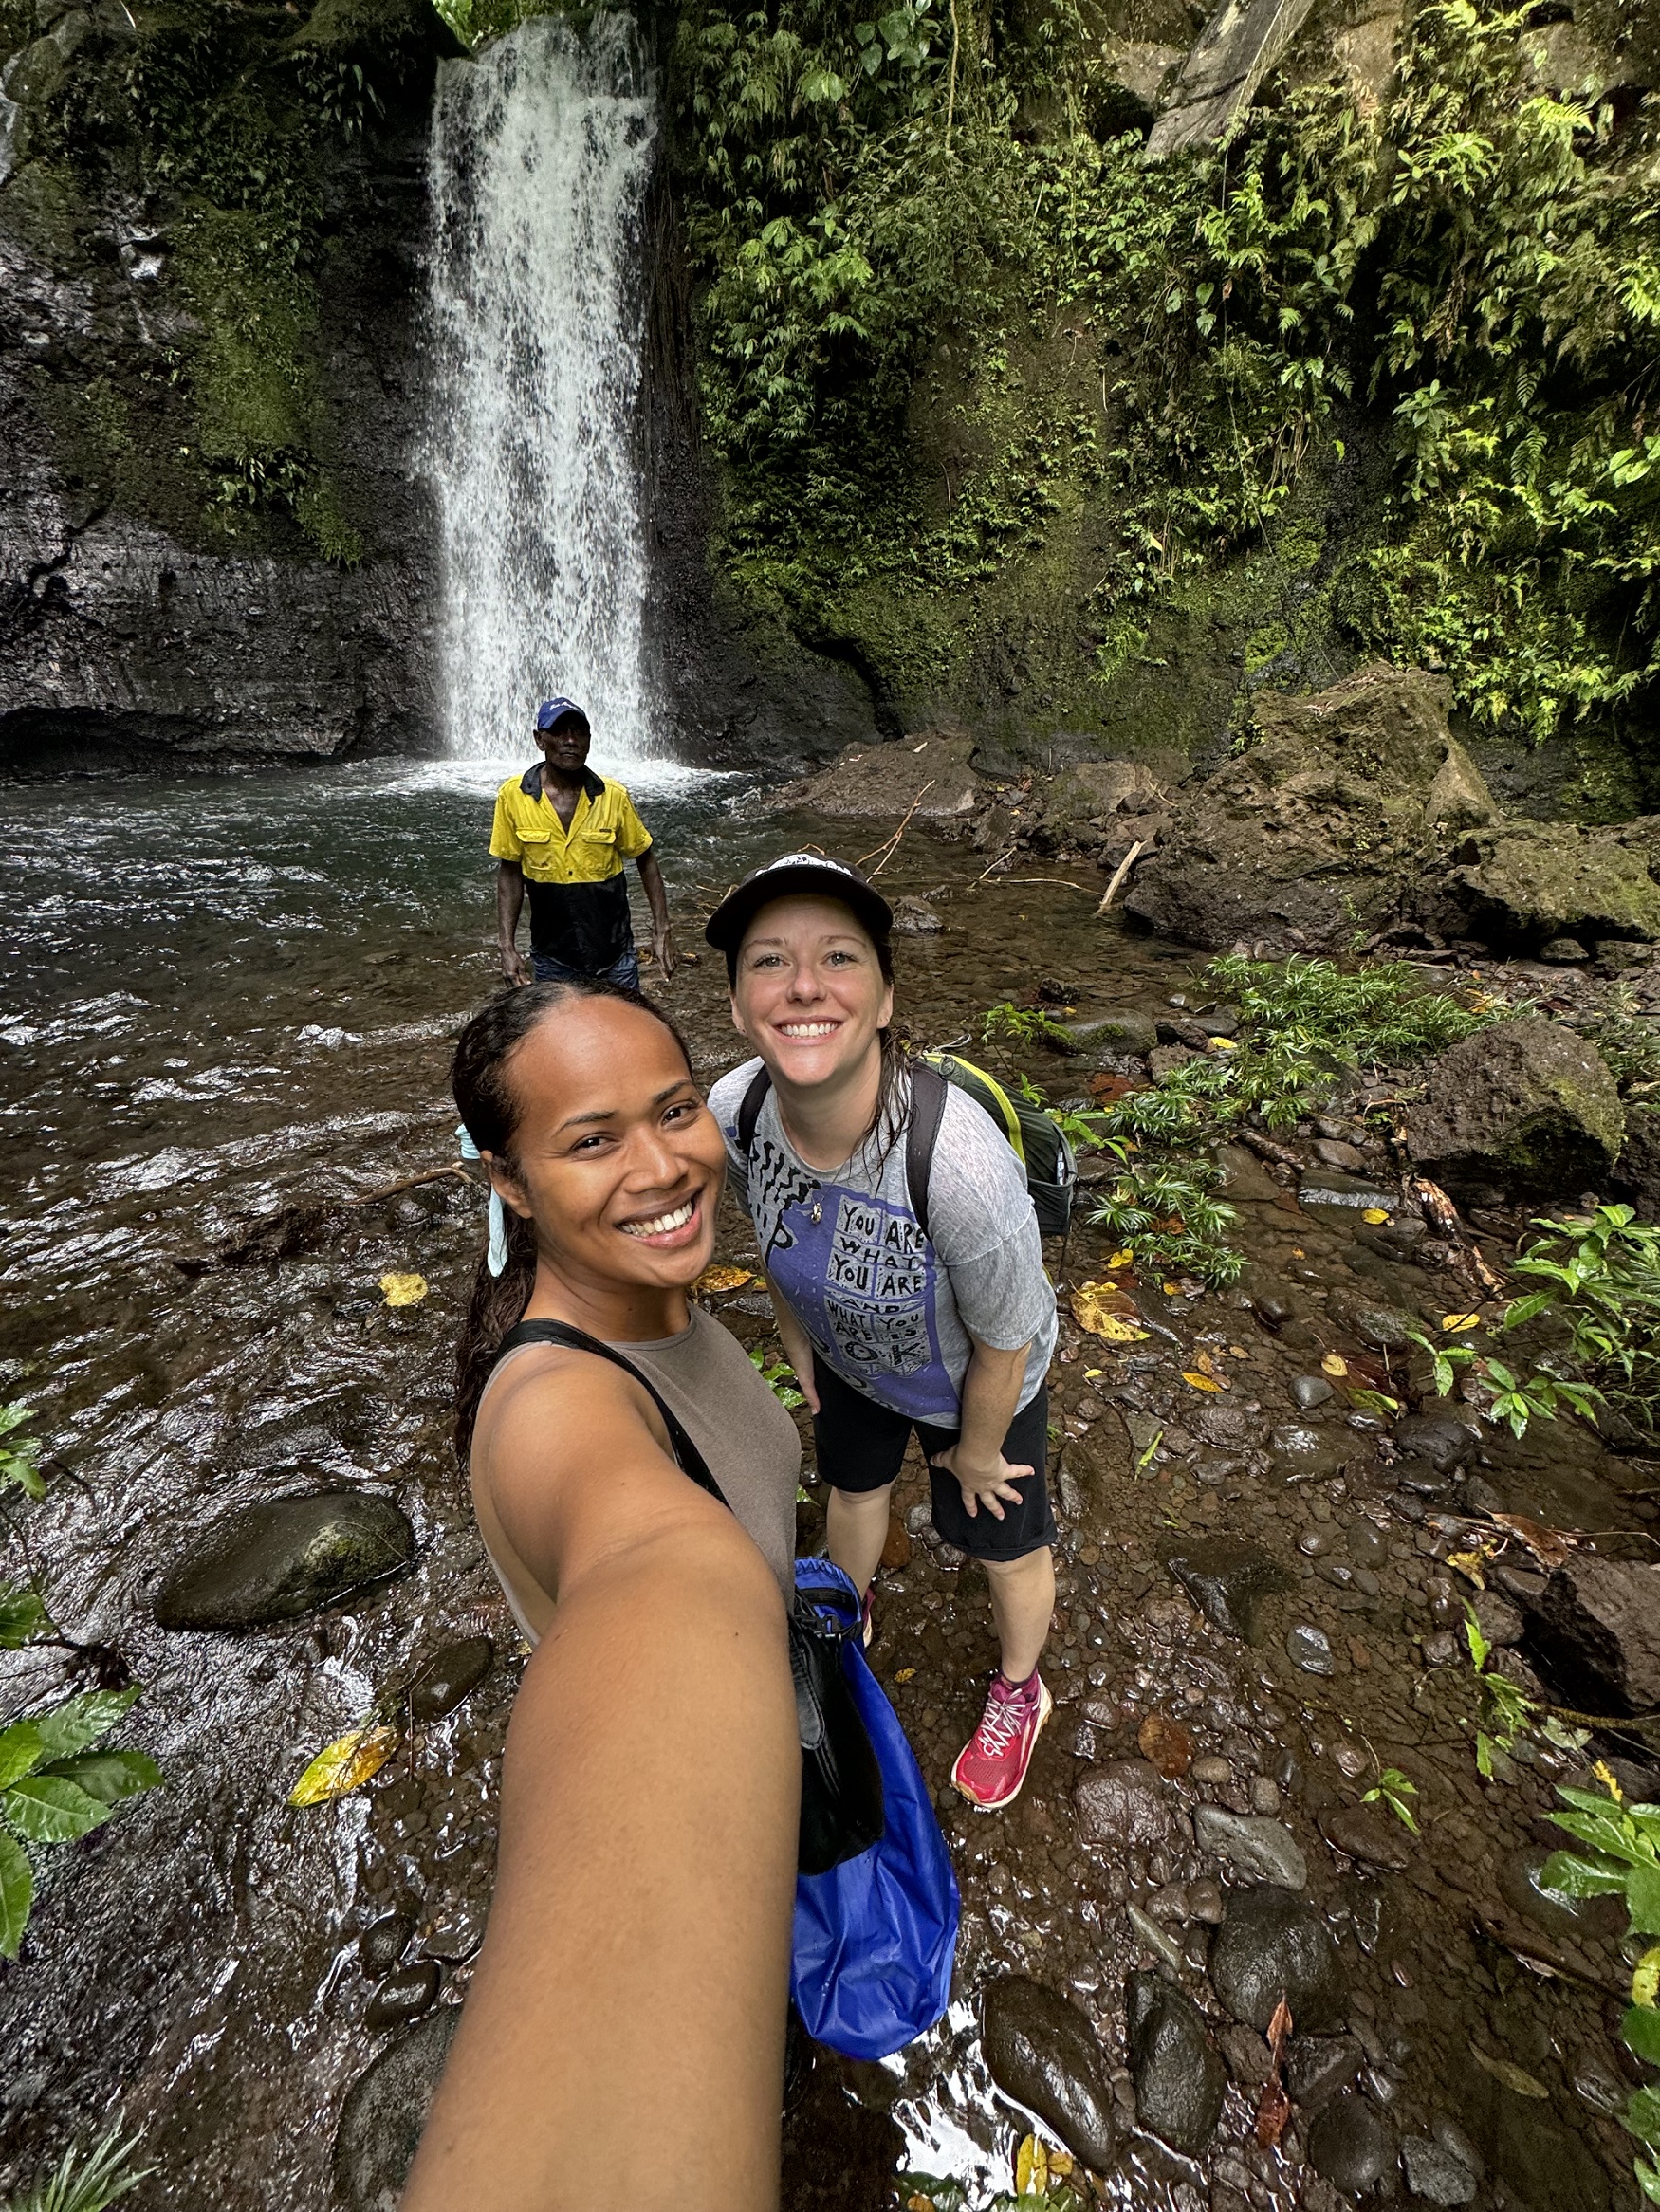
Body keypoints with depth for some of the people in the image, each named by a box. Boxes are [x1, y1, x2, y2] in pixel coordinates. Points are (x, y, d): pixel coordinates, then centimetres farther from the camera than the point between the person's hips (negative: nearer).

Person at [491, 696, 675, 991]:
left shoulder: (614, 796, -7)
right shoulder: (513, 796, -7)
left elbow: (646, 860, 4)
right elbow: (510, 873, 0)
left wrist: (661, 931, -1)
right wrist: (508, 948, -5)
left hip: (615, 956, 0)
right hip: (551, 958, 0)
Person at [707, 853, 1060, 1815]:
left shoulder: (960, 1163, -46)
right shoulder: (733, 1110, -30)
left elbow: (1004, 1346, -25)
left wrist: (974, 1451, -7)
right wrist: (800, 1346, 9)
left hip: (974, 1386, -4)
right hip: (850, 1361, 4)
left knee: (1005, 1546, 22)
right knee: (854, 1487, 32)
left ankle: (1020, 1690, 58)